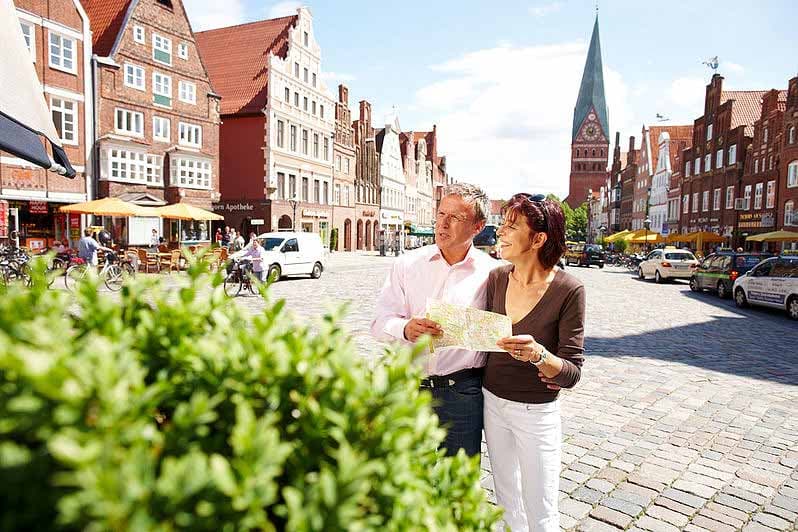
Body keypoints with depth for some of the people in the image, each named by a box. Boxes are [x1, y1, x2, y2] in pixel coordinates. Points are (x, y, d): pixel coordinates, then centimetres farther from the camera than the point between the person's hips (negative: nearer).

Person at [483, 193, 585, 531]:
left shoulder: (568, 290, -19)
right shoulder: (497, 278, -6)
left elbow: (571, 373, -18)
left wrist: (539, 355, -36)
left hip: (536, 412, -4)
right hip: (492, 402, 5)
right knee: (506, 499, 23)